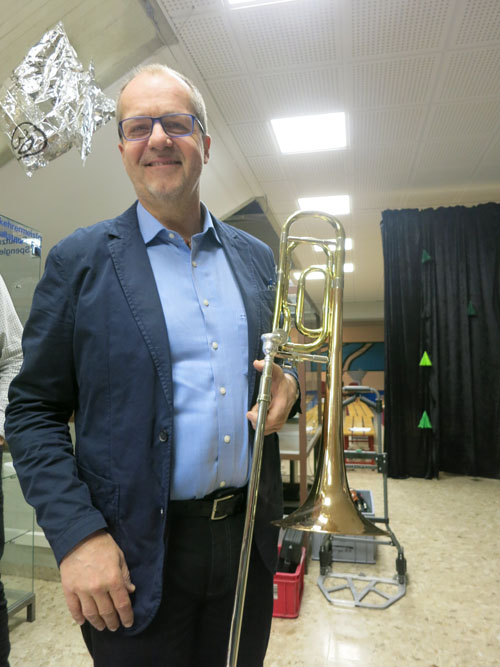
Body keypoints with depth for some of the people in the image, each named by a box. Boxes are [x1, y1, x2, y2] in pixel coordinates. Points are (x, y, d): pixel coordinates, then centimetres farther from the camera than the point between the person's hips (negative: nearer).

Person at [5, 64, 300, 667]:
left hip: (249, 539, 4)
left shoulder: (256, 257, 6)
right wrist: (76, 534, -15)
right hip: (136, 557, -3)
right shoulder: (80, 259, -5)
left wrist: (289, 384, -8)